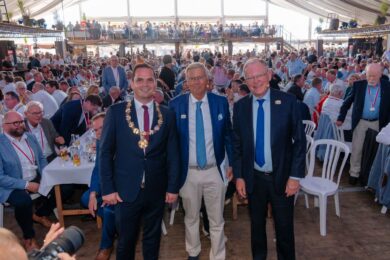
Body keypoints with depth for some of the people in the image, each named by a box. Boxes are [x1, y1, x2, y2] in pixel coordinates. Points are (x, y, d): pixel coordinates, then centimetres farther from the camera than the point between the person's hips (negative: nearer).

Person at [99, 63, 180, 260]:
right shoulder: (115, 112, -5)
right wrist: (108, 189, -6)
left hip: (157, 190, 2)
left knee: (152, 239, 20)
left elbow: (173, 154, 2)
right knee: (125, 241, 16)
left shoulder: (167, 115, -1)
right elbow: (105, 153, -3)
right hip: (126, 190, -1)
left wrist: (173, 187, 0)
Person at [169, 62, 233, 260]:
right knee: (191, 218, 20)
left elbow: (228, 134, 5)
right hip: (188, 172, 0)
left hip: (214, 171, 0)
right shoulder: (176, 104, -5)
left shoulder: (221, 102, -2)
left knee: (217, 220, 13)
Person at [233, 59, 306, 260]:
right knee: (256, 224, 19)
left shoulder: (287, 101, -9)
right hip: (253, 178, 2)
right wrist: (238, 176, -2)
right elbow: (236, 144, 2)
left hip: (282, 177, -1)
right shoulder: (240, 106, -3)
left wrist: (295, 176, -10)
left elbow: (299, 140, -7)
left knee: (284, 226, 15)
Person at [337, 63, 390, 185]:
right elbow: (348, 101, 2)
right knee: (356, 149, 4)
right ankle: (354, 173, 16)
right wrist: (341, 117, 0)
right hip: (360, 122, 0)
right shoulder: (358, 85, -6)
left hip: (378, 123, 1)